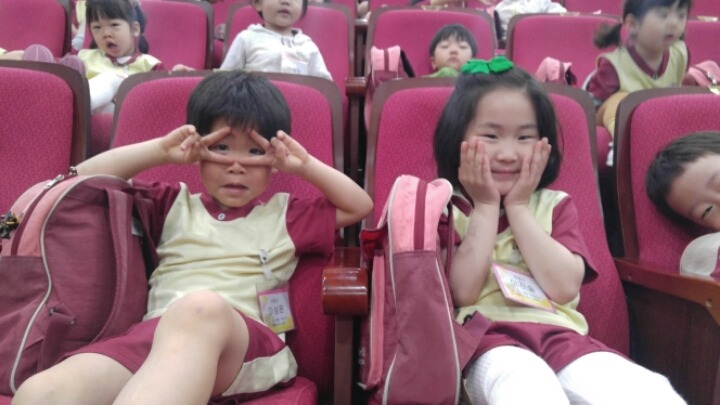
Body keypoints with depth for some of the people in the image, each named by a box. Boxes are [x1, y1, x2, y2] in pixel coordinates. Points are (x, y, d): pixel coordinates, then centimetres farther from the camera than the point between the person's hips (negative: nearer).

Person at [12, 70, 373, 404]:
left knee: (201, 307, -44)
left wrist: (305, 166, 14)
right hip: (151, 333, 2)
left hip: (248, 342, -1)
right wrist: (161, 149, 15)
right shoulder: (175, 205, 28)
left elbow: (360, 207, 25)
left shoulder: (285, 214, 25)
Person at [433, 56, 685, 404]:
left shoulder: (555, 206, 14)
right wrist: (486, 207, -4)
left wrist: (518, 206, -1)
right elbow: (461, 293, -8)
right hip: (488, 337, -3)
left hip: (560, 335, 4)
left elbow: (564, 287, -3)